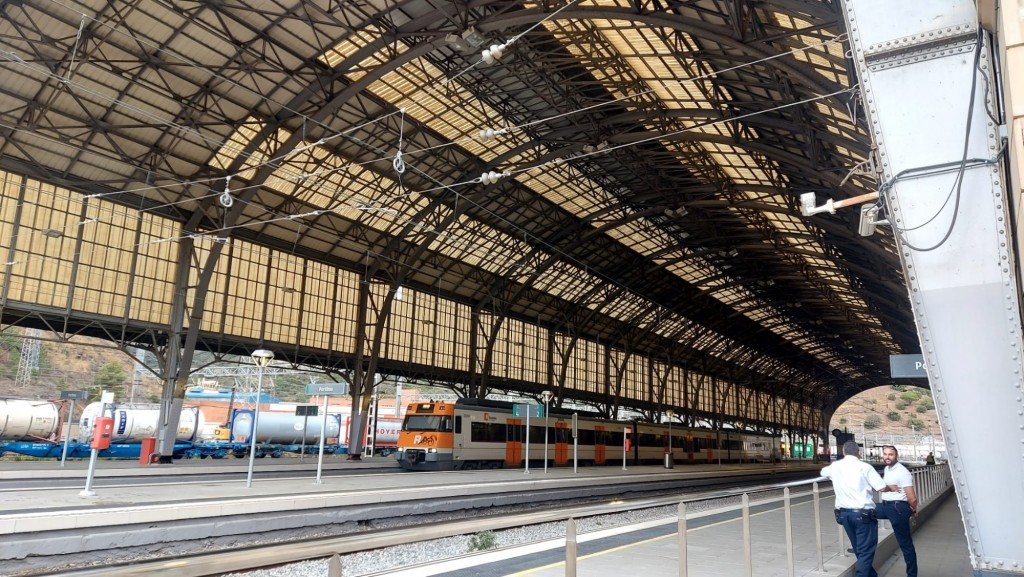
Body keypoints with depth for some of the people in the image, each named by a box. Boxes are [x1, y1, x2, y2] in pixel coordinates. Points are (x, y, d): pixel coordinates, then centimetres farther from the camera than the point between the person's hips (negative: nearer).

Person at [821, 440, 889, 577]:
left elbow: (823, 472, 27)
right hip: (863, 513, -5)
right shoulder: (864, 467, -9)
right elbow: (882, 488, -10)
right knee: (866, 551, 2)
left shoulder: (834, 467, 6)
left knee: (859, 550, 21)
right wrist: (892, 487, 12)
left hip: (843, 513, 6)